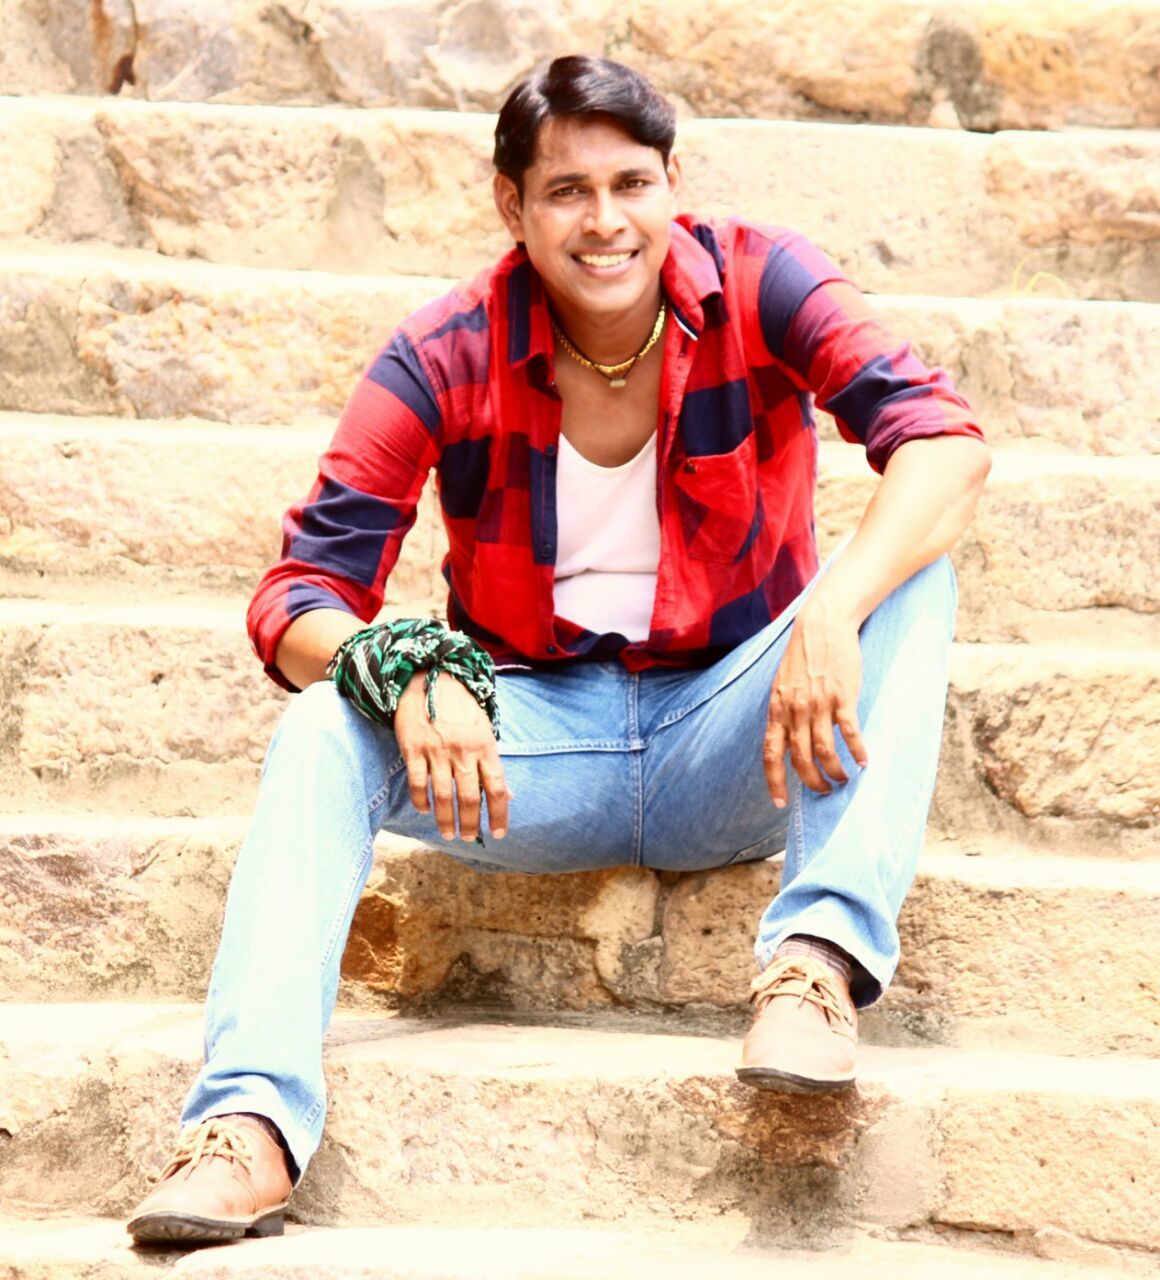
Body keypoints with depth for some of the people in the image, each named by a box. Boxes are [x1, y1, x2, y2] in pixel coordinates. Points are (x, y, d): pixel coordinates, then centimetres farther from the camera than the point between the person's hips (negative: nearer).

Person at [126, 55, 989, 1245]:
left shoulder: (755, 285, -9)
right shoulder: (447, 357, -9)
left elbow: (945, 442, -22)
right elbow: (299, 593, -13)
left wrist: (833, 611, -40)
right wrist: (407, 672, -36)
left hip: (731, 747, 0)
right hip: (540, 752, 0)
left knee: (912, 575, -25)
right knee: (323, 728, -26)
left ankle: (819, 956, -39)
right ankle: (249, 1124, -40)